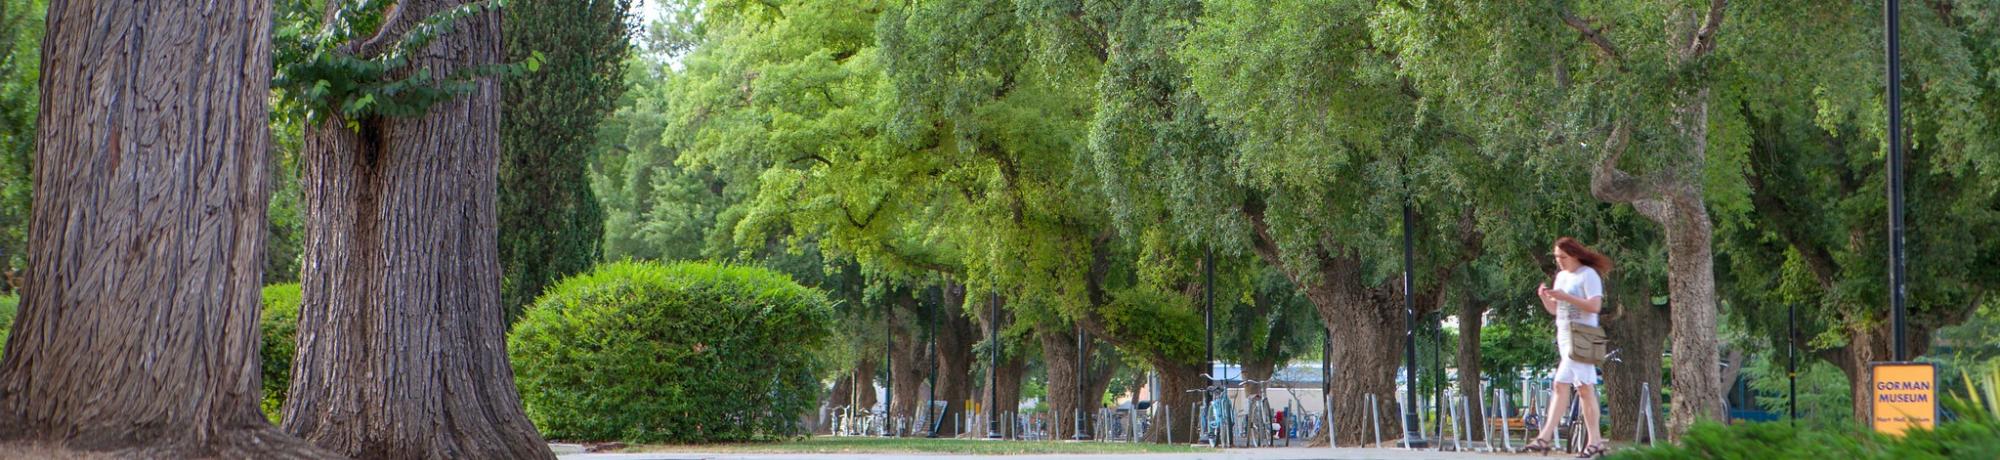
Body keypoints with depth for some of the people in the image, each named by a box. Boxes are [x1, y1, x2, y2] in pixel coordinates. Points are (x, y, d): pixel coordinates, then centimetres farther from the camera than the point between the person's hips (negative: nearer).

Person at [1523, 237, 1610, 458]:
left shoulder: (1588, 275, -8)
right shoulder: (1562, 276, 17)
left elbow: (1595, 306, -18)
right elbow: (1554, 310, 21)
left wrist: (1565, 297, -20)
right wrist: (1545, 297, 1)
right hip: (1564, 337, 8)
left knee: (1562, 385, -12)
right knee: (1585, 389, 5)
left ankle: (1546, 436, -11)